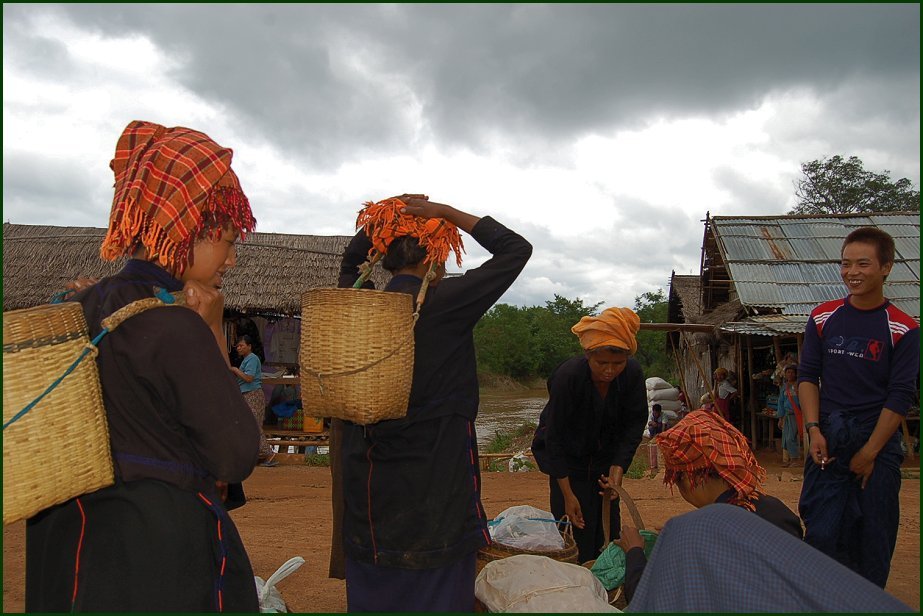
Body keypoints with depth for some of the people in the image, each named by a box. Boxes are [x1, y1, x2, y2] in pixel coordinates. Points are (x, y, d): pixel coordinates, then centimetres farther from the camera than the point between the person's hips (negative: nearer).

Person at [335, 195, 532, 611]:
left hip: (365, 481, 6)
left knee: (371, 593, 17)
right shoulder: (445, 301, -14)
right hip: (433, 482, -5)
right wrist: (446, 213, -4)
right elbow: (516, 249, -6)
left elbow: (350, 263, 25)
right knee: (435, 593, 8)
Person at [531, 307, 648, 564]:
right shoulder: (567, 376, -33)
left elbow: (636, 422, -6)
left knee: (608, 525, 5)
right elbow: (555, 438, -25)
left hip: (606, 453, 3)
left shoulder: (633, 373, -23)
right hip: (567, 454, -3)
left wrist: (618, 466, -16)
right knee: (577, 527, -7)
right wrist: (567, 494, -22)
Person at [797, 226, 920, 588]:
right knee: (821, 533, -2)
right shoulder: (823, 318, 4)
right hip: (828, 440, 2)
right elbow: (808, 376, 6)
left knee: (873, 538, 5)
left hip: (878, 440, -1)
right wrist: (814, 430, -5)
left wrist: (870, 452, -8)